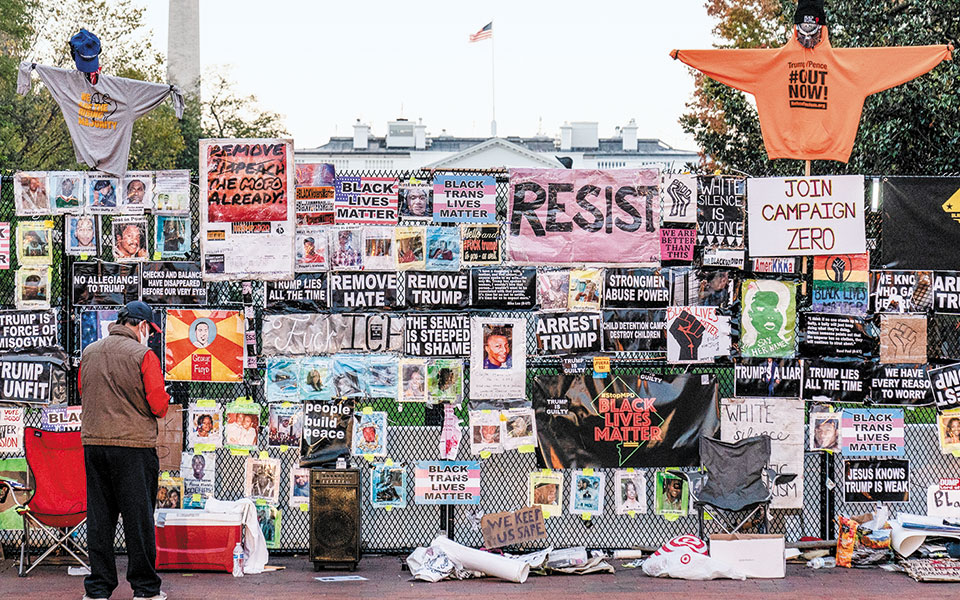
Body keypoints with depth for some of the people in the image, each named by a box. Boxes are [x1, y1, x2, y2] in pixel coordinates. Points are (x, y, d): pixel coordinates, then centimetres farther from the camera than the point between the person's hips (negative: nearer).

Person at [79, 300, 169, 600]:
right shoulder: (143, 356, -9)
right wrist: (163, 396, 10)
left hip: (93, 442, 5)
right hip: (134, 445, -5)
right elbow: (159, 406, -11)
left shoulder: (89, 353, 9)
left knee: (99, 517, 9)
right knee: (138, 517, 2)